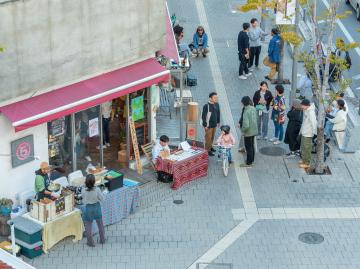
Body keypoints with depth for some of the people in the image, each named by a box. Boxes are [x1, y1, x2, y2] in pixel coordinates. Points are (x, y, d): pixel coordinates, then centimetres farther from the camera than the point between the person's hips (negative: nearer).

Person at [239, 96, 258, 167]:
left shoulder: (246, 112, -28)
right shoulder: (253, 109, -3)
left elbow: (246, 125, -31)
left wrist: (242, 130, -10)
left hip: (248, 132, -8)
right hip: (254, 131, 8)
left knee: (248, 147, 6)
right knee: (252, 145, 22)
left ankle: (248, 163, 19)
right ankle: (252, 160, 37)